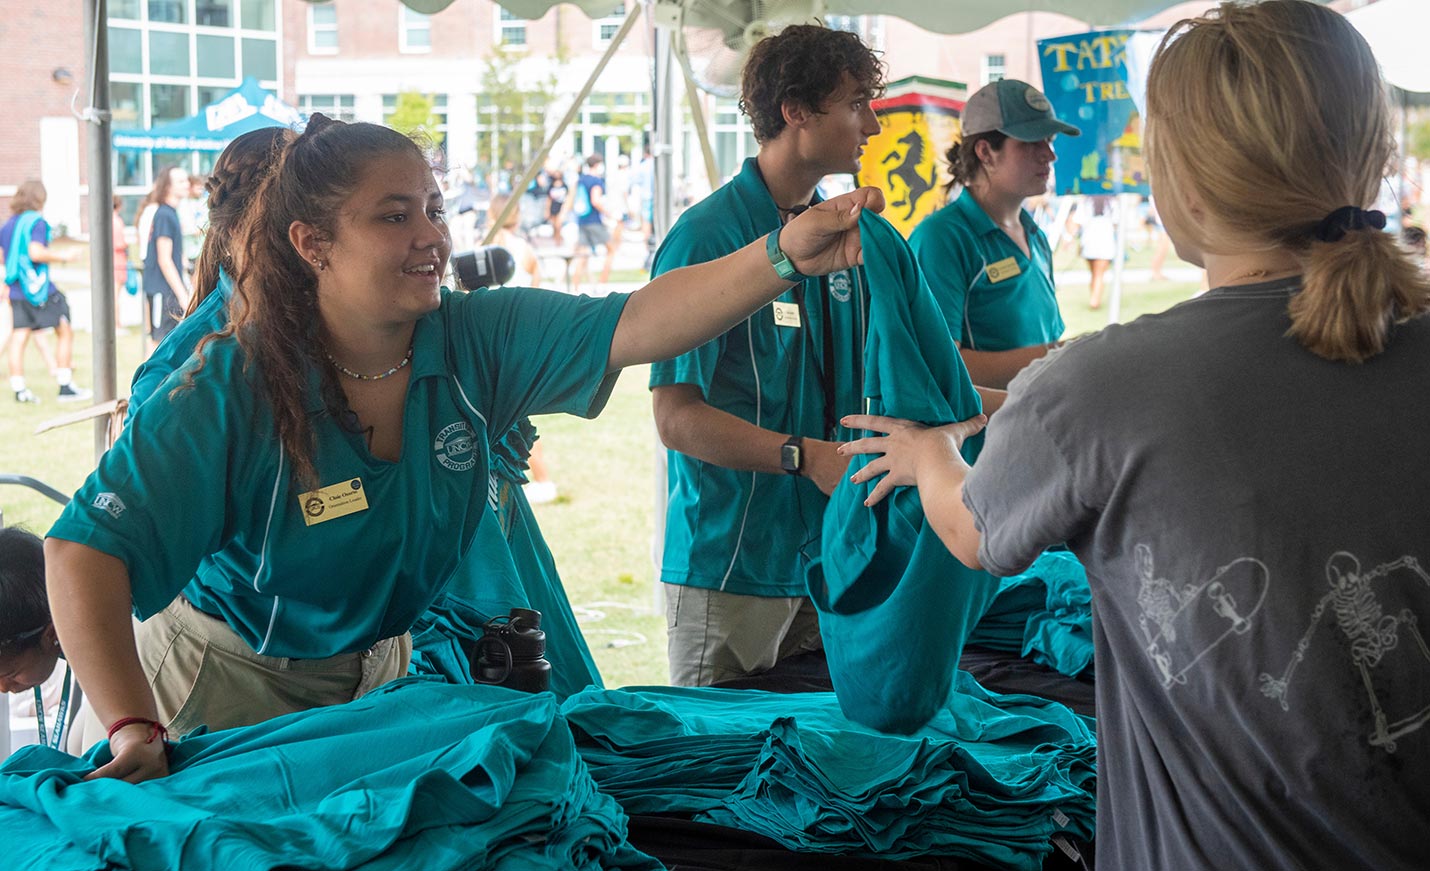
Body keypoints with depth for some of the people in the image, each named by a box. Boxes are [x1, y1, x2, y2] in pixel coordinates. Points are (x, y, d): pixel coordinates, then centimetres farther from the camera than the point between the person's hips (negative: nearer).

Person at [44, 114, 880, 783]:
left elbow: (632, 326, -28)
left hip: (371, 670, 4)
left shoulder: (479, 343, -15)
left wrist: (783, 258, -44)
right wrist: (131, 729, -40)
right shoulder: (233, 391, -27)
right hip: (220, 678, -4)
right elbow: (87, 551, -30)